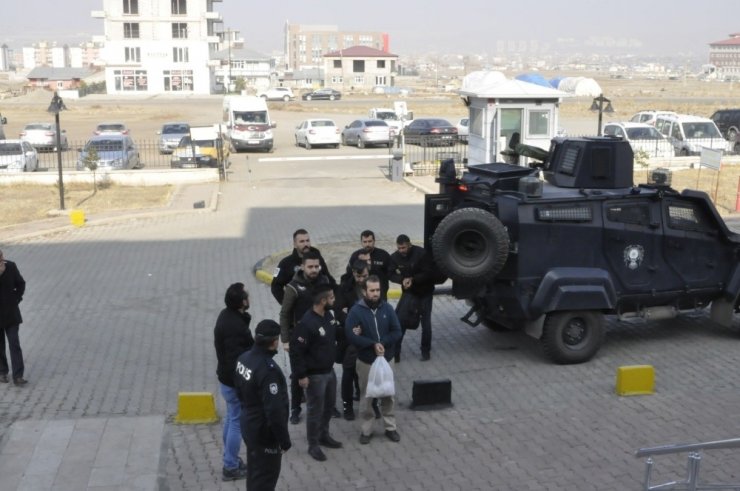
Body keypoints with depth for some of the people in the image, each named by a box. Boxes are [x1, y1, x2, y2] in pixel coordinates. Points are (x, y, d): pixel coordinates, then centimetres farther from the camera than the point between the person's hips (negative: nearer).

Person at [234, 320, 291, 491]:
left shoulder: (243, 358, -4)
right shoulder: (268, 369, -31)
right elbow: (274, 411, -29)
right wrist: (285, 441, -19)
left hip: (249, 426, 8)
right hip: (265, 433, -8)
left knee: (254, 473, 24)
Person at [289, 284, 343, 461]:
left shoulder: (329, 315, -1)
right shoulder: (307, 323, -27)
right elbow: (296, 351, -23)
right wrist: (301, 375, -20)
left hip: (330, 371, 8)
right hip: (315, 375, -8)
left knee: (329, 404, 22)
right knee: (315, 409, 5)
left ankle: (324, 435, 42)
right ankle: (313, 445, 21)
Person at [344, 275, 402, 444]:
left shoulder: (387, 308, -3)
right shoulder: (356, 311, -12)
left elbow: (397, 332, -4)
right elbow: (351, 335, -20)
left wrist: (382, 343, -20)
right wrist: (373, 344, -24)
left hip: (386, 360, 2)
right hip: (366, 361, -2)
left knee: (388, 395, 12)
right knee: (367, 396, 9)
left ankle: (390, 427, 26)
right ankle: (366, 430, 21)